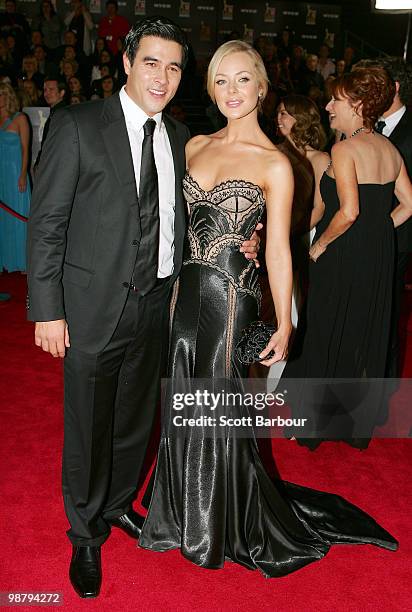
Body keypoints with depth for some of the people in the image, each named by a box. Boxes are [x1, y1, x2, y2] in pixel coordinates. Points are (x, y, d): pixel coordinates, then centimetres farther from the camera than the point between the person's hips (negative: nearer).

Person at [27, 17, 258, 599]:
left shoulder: (178, 135, 7)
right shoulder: (77, 125, -10)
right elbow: (47, 223, -11)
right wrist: (47, 310, -13)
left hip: (155, 306, 6)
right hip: (93, 310, -5)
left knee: (136, 420, 21)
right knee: (88, 430, 10)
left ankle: (119, 503, 47)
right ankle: (86, 535, 34)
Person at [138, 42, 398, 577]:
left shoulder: (274, 163, -7)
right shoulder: (196, 146, 9)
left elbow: (278, 248, -8)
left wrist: (284, 325, -9)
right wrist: (173, 287, 8)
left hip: (230, 294, -5)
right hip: (186, 290, 6)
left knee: (218, 410, 6)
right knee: (184, 405, 15)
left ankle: (223, 530, 32)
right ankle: (186, 516, 39)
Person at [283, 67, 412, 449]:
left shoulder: (345, 149, -15)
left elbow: (349, 212, -25)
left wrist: (320, 243, -12)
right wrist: (378, 232, 11)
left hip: (342, 259, -8)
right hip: (379, 257, 8)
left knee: (327, 338, 7)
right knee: (364, 338, 18)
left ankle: (318, 424, 22)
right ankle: (358, 424, 33)